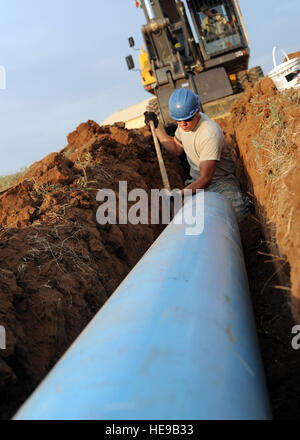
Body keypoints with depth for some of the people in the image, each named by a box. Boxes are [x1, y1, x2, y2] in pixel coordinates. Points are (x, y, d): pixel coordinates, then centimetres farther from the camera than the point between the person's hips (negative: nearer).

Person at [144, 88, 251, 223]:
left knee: (237, 211, -35)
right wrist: (156, 126, 8)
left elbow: (206, 179, -30)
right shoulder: (184, 123, -3)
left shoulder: (210, 134, -28)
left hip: (221, 180, -6)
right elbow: (176, 149, 16)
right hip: (196, 180, 7)